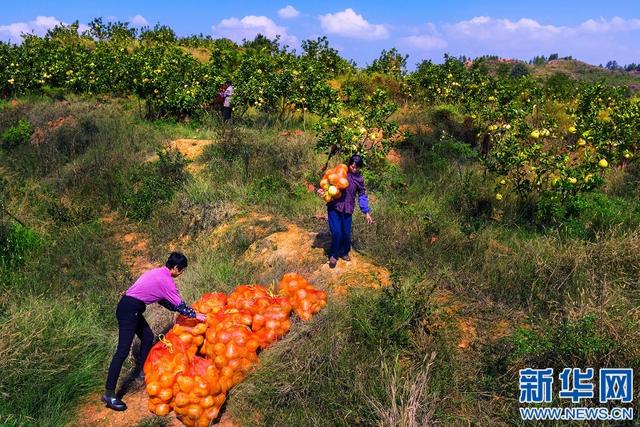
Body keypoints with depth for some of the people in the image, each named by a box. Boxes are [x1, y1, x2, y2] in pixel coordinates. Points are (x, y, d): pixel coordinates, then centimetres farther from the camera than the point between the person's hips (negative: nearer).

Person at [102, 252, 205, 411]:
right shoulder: (166, 280, -14)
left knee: (148, 337, 20)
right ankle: (109, 394, -8)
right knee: (123, 350, -10)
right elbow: (179, 304, -8)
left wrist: (186, 310, 23)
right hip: (129, 310, -10)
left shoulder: (159, 273, 14)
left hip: (131, 309, 10)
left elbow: (163, 300, 22)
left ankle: (140, 370, 34)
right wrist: (195, 315, 5)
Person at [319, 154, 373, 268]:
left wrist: (367, 212, 5)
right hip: (334, 207, -2)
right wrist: (323, 189, -17)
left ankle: (344, 252, 33)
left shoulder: (359, 178, 3)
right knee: (336, 232, -11)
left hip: (347, 209, 2)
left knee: (346, 233, 5)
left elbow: (362, 195, 9)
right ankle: (333, 255, 12)